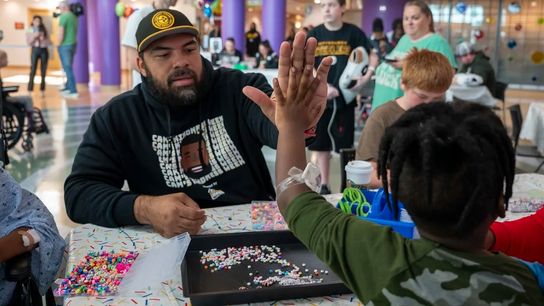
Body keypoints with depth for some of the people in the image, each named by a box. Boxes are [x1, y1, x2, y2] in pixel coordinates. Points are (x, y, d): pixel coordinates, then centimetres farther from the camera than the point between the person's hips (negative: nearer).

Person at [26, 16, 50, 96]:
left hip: (44, 51, 2)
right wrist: (34, 37, -15)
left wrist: (43, 39, -13)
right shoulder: (30, 30, 4)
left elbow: (49, 42, 5)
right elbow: (28, 43, -2)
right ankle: (30, 90, -5)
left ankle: (42, 90, 10)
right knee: (33, 71, -8)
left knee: (43, 71, 3)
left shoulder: (44, 30, 8)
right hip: (35, 50, -2)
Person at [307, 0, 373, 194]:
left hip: (344, 97, -2)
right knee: (320, 145, 9)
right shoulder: (314, 35, 3)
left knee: (345, 146, 3)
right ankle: (323, 186, 22)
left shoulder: (353, 33, -2)